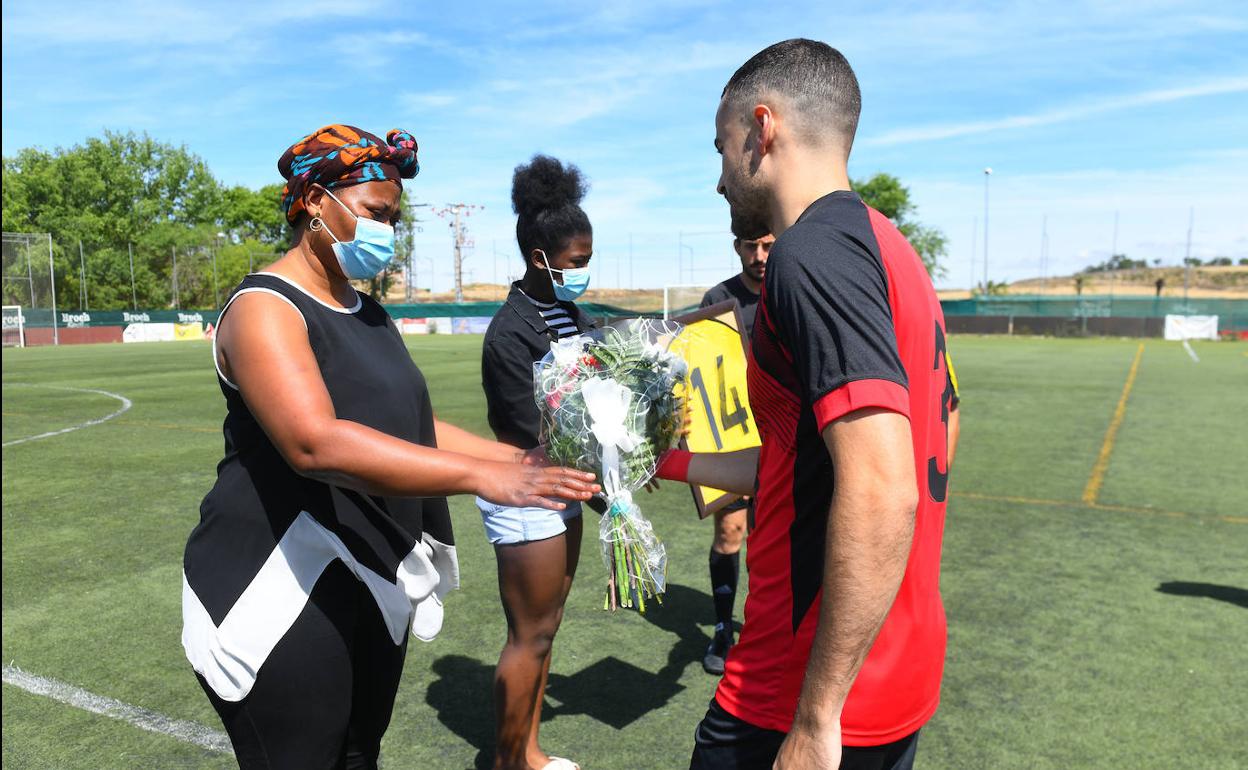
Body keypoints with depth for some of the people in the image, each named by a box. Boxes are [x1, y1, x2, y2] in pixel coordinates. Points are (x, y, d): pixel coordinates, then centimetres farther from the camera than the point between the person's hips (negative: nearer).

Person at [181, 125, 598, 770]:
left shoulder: (367, 313, 12)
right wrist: (482, 476, -36)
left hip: (374, 582, 8)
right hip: (282, 589, -8)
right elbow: (316, 443, -32)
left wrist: (520, 460, 3)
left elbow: (411, 427, 14)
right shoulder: (265, 307, -16)